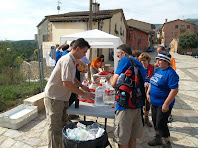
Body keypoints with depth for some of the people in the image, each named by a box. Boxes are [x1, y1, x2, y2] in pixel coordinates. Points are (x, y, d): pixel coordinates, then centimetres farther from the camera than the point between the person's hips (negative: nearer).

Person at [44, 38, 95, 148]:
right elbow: (66, 83, -29)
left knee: (63, 124, 20)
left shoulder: (73, 60, 7)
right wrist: (84, 94, -23)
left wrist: (83, 86, 7)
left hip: (63, 97, 10)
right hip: (54, 98, -10)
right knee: (55, 127, 2)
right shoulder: (67, 61, -24)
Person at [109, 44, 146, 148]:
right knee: (132, 137, 21)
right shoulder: (140, 65, 16)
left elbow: (114, 83, -15)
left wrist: (111, 77, 7)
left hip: (125, 105, -8)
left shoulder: (125, 60, -8)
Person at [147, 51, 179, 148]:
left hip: (163, 104, -8)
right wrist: (148, 93, 10)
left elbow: (174, 90, -25)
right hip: (154, 102, 8)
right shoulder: (157, 69, 5)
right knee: (155, 121, 20)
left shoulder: (170, 73, -21)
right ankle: (158, 139, 42)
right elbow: (152, 82, 19)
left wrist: (166, 104, -25)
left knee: (161, 124, 1)